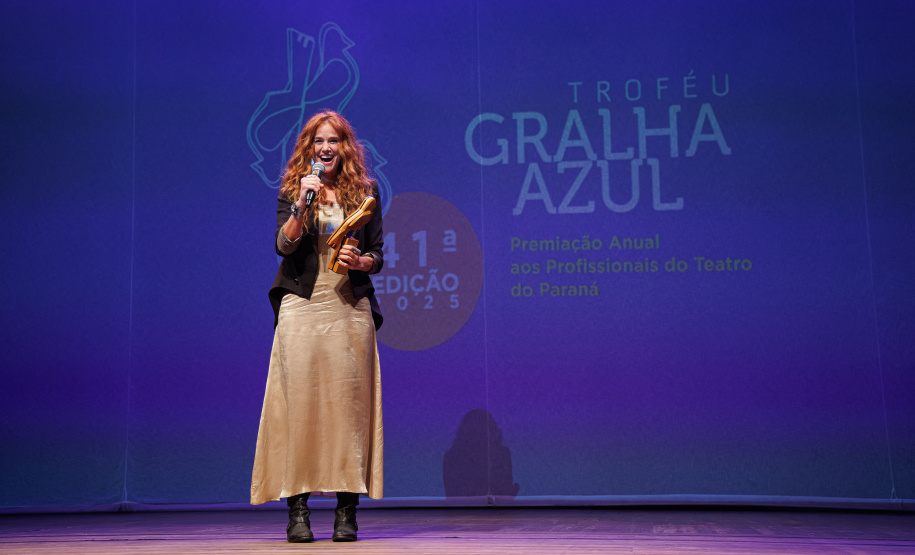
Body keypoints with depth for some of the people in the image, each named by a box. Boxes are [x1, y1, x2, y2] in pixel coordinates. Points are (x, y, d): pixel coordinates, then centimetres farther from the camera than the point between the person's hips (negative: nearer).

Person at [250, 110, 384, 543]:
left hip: (350, 307, 1)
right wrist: (302, 204, -17)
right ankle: (297, 510, -1)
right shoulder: (292, 190, 9)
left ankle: (347, 510, 3)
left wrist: (362, 261, -8)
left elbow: (378, 254, 13)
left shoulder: (365, 191, 13)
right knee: (299, 399, -6)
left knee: (348, 401, -2)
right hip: (302, 307, -1)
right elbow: (283, 246, -5)